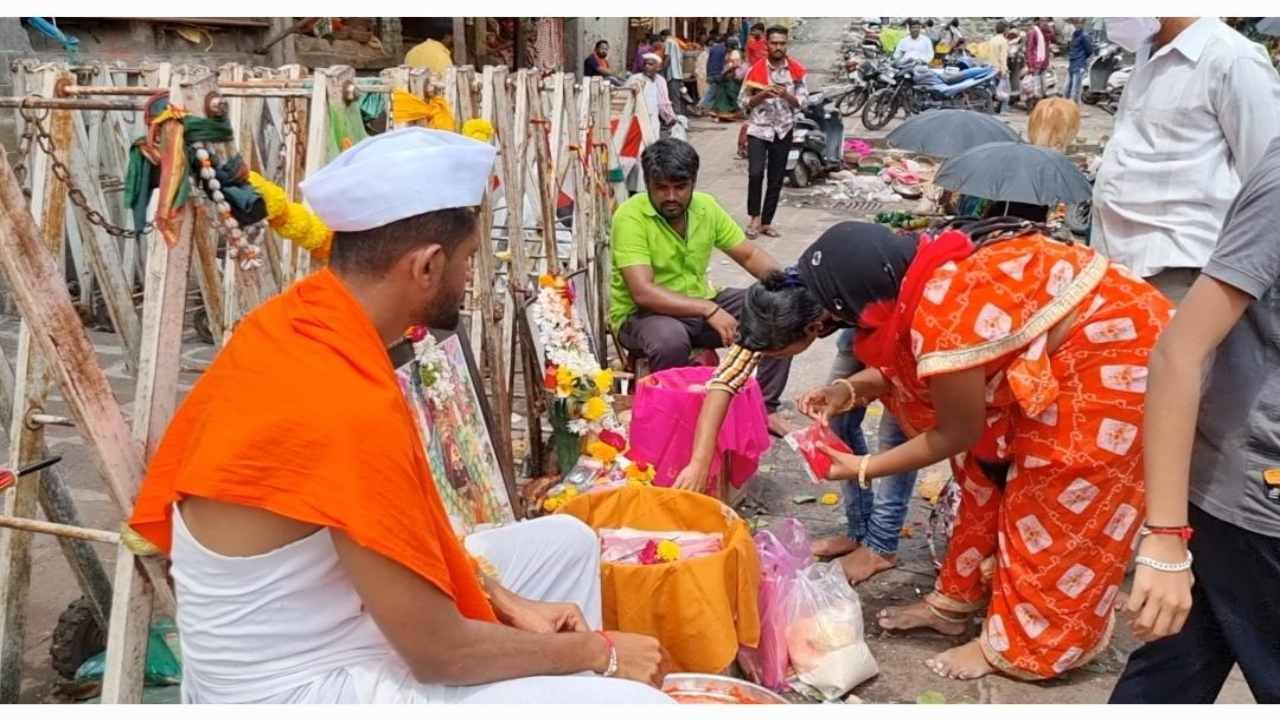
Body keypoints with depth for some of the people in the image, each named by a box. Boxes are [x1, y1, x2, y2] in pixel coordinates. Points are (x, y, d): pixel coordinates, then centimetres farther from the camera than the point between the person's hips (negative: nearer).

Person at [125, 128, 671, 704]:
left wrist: (504, 600, 2)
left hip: (300, 644, 9)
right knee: (637, 701, -15)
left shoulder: (287, 322, -4)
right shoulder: (350, 407, -30)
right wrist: (596, 652, -8)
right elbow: (440, 653, -22)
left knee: (565, 544, 16)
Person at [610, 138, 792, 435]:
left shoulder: (706, 207, -2)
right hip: (641, 314, -6)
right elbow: (643, 292, -29)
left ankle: (764, 406, 3)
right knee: (670, 338, -41)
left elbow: (750, 254, 6)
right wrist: (709, 310, -35)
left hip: (702, 304, 6)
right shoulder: (630, 217, -21)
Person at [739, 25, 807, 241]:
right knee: (755, 173, -18)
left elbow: (801, 103, 1)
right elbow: (743, 102, 0)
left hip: (783, 130, 2)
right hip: (758, 128, -2)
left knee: (776, 179, 6)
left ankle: (766, 221, 19)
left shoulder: (795, 70, 1)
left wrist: (785, 94, -17)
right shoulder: (756, 70, -2)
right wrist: (762, 95, -17)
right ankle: (755, 217, 0)